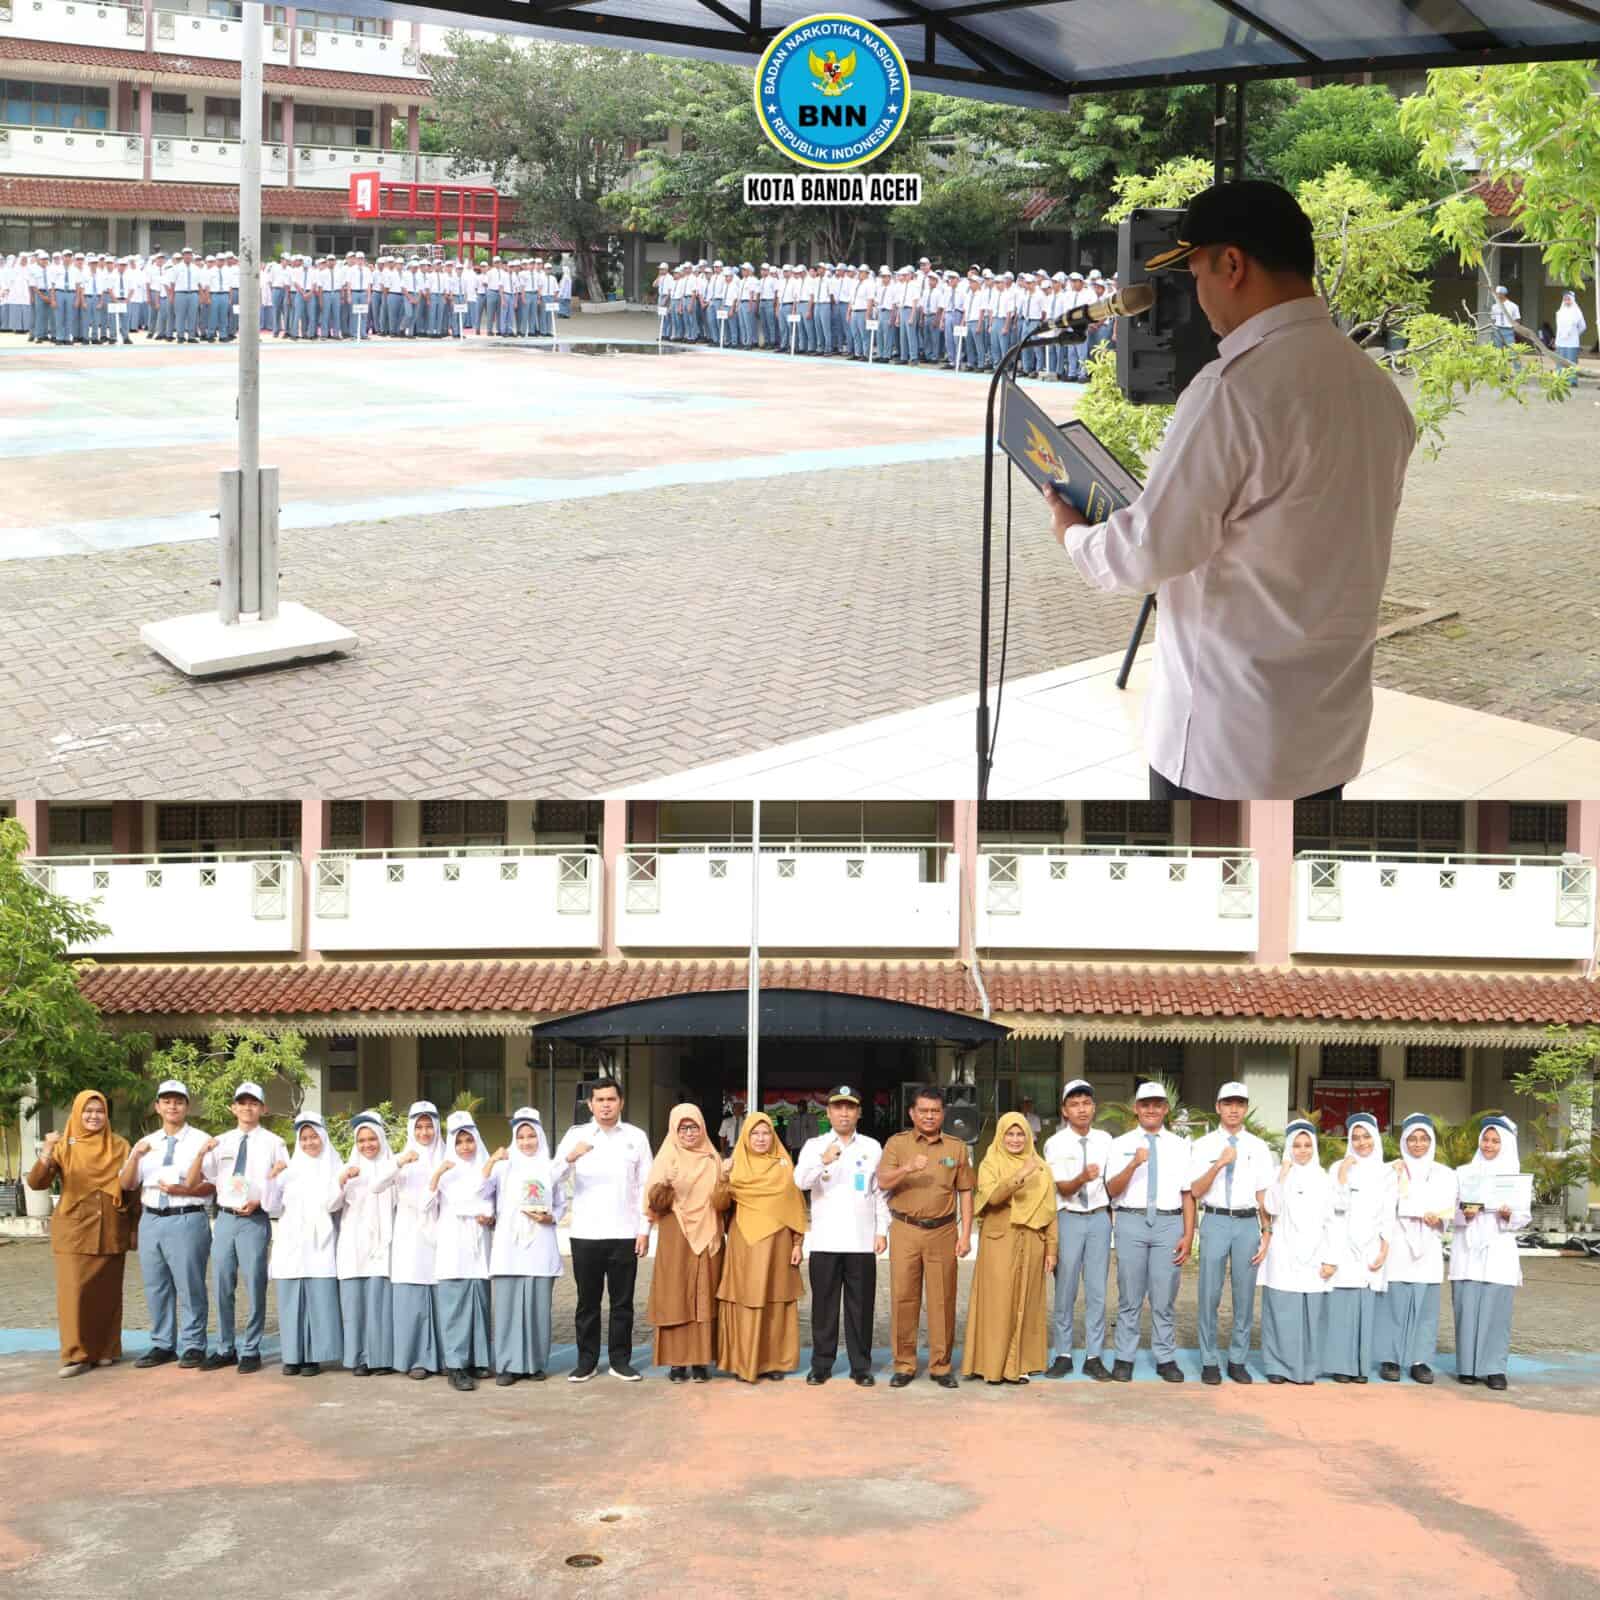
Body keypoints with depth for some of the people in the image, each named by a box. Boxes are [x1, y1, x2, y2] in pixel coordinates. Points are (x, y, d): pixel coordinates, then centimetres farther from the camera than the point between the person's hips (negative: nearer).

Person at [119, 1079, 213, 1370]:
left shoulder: (201, 1141, 0)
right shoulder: (147, 1143, 14)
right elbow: (127, 1184, 7)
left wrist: (183, 1190, -18)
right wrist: (135, 1156, -10)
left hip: (187, 1220, -5)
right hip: (151, 1220, 5)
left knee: (189, 1286, -4)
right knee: (156, 1287, 10)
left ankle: (193, 1346, 4)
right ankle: (162, 1345, 19)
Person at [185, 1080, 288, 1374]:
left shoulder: (273, 1143, 1)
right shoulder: (221, 1143, 9)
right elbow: (192, 1182, 8)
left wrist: (259, 1201, -14)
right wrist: (201, 1153, -9)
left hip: (255, 1220, -4)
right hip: (225, 1218, 4)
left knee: (255, 1287, -1)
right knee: (223, 1288, 9)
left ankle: (250, 1350, 8)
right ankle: (224, 1349, 20)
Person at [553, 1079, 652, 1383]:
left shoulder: (636, 1137, 5)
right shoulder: (576, 1135, 3)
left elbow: (645, 1186, 5)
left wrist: (644, 1229, -2)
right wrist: (570, 1157, -28)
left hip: (624, 1234, 0)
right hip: (586, 1233, 0)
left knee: (622, 1301, 6)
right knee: (587, 1301, 6)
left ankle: (620, 1360, 14)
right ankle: (586, 1360, 13)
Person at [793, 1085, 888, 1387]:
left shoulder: (872, 1148, 9)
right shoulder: (814, 1146, 5)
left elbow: (880, 1193, 11)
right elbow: (800, 1181, -11)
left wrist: (882, 1231, 3)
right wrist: (823, 1161, -29)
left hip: (862, 1241, 1)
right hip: (825, 1241, -1)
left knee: (861, 1305, 3)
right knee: (824, 1304, 3)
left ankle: (861, 1366, 10)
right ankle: (821, 1364, 11)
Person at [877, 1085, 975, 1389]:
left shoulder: (956, 1148, 9)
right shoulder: (898, 1143, 4)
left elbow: (965, 1192, 9)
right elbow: (883, 1182, -7)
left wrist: (965, 1234, 1)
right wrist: (907, 1169, -26)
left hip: (943, 1231, 1)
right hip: (905, 1230, -1)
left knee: (943, 1300, 2)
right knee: (902, 1298, 0)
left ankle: (941, 1366, 11)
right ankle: (904, 1364, 9)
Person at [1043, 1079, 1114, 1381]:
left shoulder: (1105, 1140, 4)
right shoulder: (1056, 1144, -4)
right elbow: (1063, 1188, -11)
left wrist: (1111, 1216, 11)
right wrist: (1083, 1178, -30)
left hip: (1100, 1217, 2)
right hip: (1069, 1219, -2)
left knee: (1097, 1290, 2)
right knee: (1065, 1290, 3)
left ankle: (1094, 1357, 7)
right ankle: (1063, 1355, 11)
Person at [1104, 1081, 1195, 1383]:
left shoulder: (1180, 1146, 9)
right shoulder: (1120, 1145, 6)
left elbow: (1188, 1194, 8)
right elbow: (1112, 1190, -4)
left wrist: (1188, 1236, 0)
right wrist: (1133, 1164, -21)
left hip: (1169, 1223, 1)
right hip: (1131, 1222, -1)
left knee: (1164, 1298, 4)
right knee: (1130, 1297, 4)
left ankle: (1166, 1359, 11)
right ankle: (1124, 1359, 11)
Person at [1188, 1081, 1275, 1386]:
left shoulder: (1258, 1147, 8)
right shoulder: (1205, 1145, 4)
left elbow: (1264, 1195, 9)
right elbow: (1195, 1191, -2)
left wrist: (1266, 1234, 2)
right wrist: (1219, 1164, -16)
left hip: (1248, 1223, 1)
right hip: (1215, 1221, -1)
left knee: (1245, 1295, 4)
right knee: (1210, 1294, 0)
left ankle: (1238, 1360, 14)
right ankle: (1209, 1361, 9)